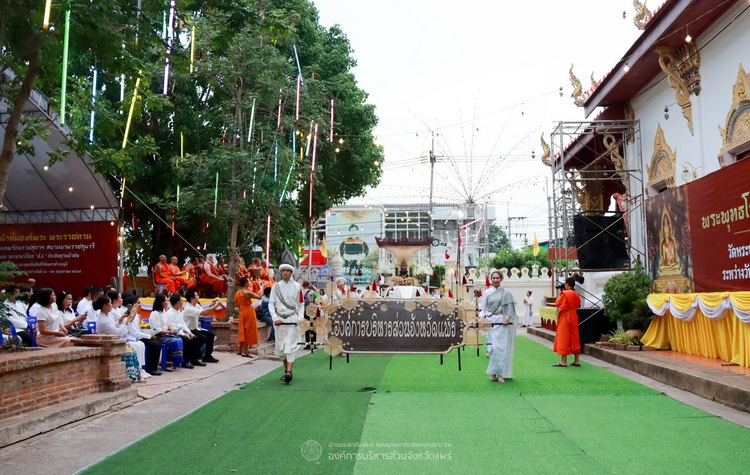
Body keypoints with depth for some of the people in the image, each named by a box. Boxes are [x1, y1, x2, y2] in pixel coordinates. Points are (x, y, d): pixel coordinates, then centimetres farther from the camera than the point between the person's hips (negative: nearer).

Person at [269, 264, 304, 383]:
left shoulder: (297, 287, 5)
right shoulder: (276, 286, 7)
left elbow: (301, 304, 10)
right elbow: (271, 303, 6)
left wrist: (300, 318, -3)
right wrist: (275, 318, -6)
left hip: (292, 319, -2)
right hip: (279, 319, 2)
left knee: (291, 346, -11)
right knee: (280, 347, 5)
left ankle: (289, 372, -14)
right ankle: (286, 370, 22)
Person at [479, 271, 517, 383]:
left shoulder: (505, 293, 6)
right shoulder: (487, 292, 11)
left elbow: (510, 307, 1)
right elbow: (483, 307, 11)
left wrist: (507, 318, -13)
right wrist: (482, 317, -4)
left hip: (501, 322, -1)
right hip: (490, 322, 1)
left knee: (501, 346, -7)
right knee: (492, 346, -2)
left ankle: (500, 373, -4)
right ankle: (493, 372, 6)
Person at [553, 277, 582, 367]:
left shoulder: (564, 294, -15)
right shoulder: (576, 295, 7)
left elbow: (557, 303, -7)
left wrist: (560, 294, 4)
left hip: (565, 318, -7)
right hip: (574, 318, 7)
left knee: (564, 338, -2)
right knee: (574, 338, 11)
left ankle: (563, 361, -2)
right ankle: (576, 361, 13)